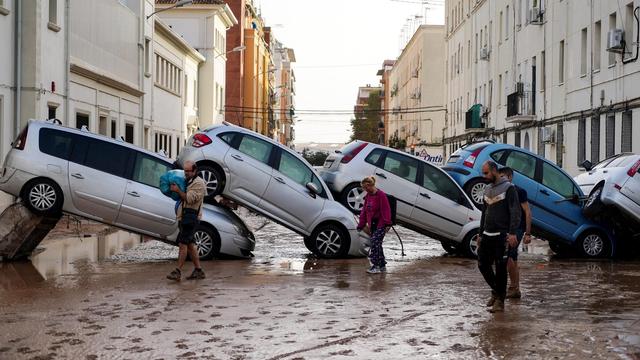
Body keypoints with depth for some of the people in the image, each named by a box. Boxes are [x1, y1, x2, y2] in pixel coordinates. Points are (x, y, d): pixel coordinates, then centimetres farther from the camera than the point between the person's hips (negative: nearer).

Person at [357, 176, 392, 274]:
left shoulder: (381, 195, -12)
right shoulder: (368, 196, 13)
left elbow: (386, 210, -15)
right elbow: (364, 211, 17)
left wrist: (387, 224, -19)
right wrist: (361, 225, 17)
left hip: (380, 224, -8)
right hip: (372, 224, 8)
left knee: (375, 243, -15)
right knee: (377, 244, 10)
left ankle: (376, 266, -12)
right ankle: (382, 266, 18)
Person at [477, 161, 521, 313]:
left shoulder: (508, 188, -6)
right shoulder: (487, 189, 17)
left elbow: (515, 212, -13)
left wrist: (512, 233, -23)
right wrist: (481, 234, 22)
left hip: (501, 236, -7)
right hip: (487, 235, 7)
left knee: (500, 268, -5)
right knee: (483, 264, 7)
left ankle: (500, 300, 3)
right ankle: (496, 291, 26)